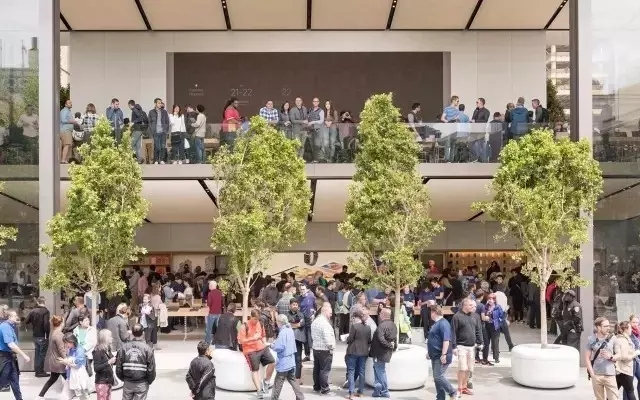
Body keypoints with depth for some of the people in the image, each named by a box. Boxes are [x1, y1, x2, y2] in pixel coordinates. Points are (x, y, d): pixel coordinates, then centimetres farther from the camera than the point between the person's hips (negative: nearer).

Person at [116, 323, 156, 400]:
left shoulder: (124, 347, -4)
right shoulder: (147, 348, -12)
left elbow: (118, 367, 0)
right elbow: (151, 369, -10)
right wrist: (149, 381, 7)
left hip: (127, 383, 3)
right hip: (142, 384, -3)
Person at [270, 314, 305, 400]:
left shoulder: (283, 332, -19)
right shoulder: (290, 330, 8)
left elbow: (279, 347, -23)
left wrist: (272, 345, -4)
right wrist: (276, 343, 11)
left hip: (283, 362, -8)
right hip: (291, 361, 8)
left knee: (278, 383, 1)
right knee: (293, 380, 14)